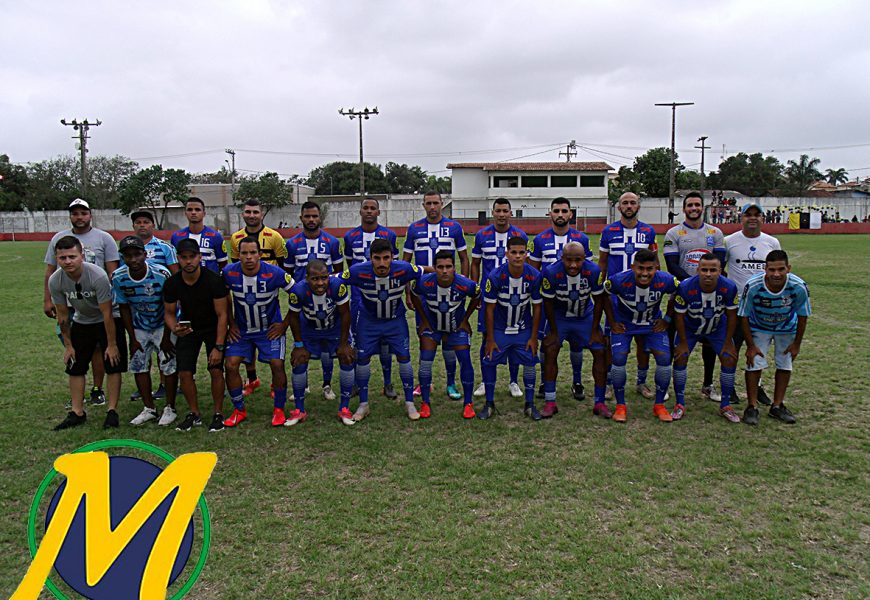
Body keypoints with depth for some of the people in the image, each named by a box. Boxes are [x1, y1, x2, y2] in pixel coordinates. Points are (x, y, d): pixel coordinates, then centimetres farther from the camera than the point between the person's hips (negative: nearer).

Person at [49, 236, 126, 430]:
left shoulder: (98, 276, -31)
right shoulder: (55, 281, -18)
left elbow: (107, 314, -25)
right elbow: (62, 315, -5)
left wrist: (112, 344, -19)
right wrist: (68, 345, 0)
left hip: (107, 322, -4)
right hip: (81, 323, 4)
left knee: (113, 366, -5)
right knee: (75, 368, 5)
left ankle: (112, 411, 5)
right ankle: (77, 413, 15)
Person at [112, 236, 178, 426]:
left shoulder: (161, 274, -26)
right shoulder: (118, 277, -16)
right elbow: (124, 308, -3)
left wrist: (166, 338, -14)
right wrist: (132, 338, -2)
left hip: (163, 325, -4)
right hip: (139, 327, 4)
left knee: (169, 366, -7)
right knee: (139, 365, 5)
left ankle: (170, 408, 9)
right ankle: (149, 409, 19)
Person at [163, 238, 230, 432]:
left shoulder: (213, 280, -25)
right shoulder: (172, 283, -15)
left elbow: (222, 314, -21)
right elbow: (169, 312, -2)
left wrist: (218, 347, -24)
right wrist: (174, 328, -26)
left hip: (212, 328, -3)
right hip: (188, 328, 3)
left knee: (216, 370, -13)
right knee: (184, 373, -6)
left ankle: (218, 414, 5)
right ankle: (194, 414, 13)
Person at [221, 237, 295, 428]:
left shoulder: (275, 273, -23)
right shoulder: (229, 272, -15)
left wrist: (285, 324, -9)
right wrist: (231, 324, 3)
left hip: (270, 329, -2)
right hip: (241, 329, 2)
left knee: (277, 365, -12)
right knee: (231, 365, -7)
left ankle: (279, 409, 9)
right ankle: (239, 410, 12)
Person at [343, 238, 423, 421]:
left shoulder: (404, 269, -29)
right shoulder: (358, 271, -30)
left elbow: (425, 273, -10)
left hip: (396, 319, 0)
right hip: (368, 320, 0)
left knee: (404, 357, -3)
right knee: (362, 358, 0)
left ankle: (409, 403, 14)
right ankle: (363, 404, 17)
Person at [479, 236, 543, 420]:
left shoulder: (534, 276, -17)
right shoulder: (495, 276, -21)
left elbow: (536, 307, -6)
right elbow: (490, 309, -13)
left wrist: (534, 337, -4)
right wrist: (490, 339, -9)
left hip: (524, 330, 1)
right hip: (499, 329, -1)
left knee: (529, 362, 0)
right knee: (489, 362, -3)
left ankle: (530, 405, 17)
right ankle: (489, 404, 15)